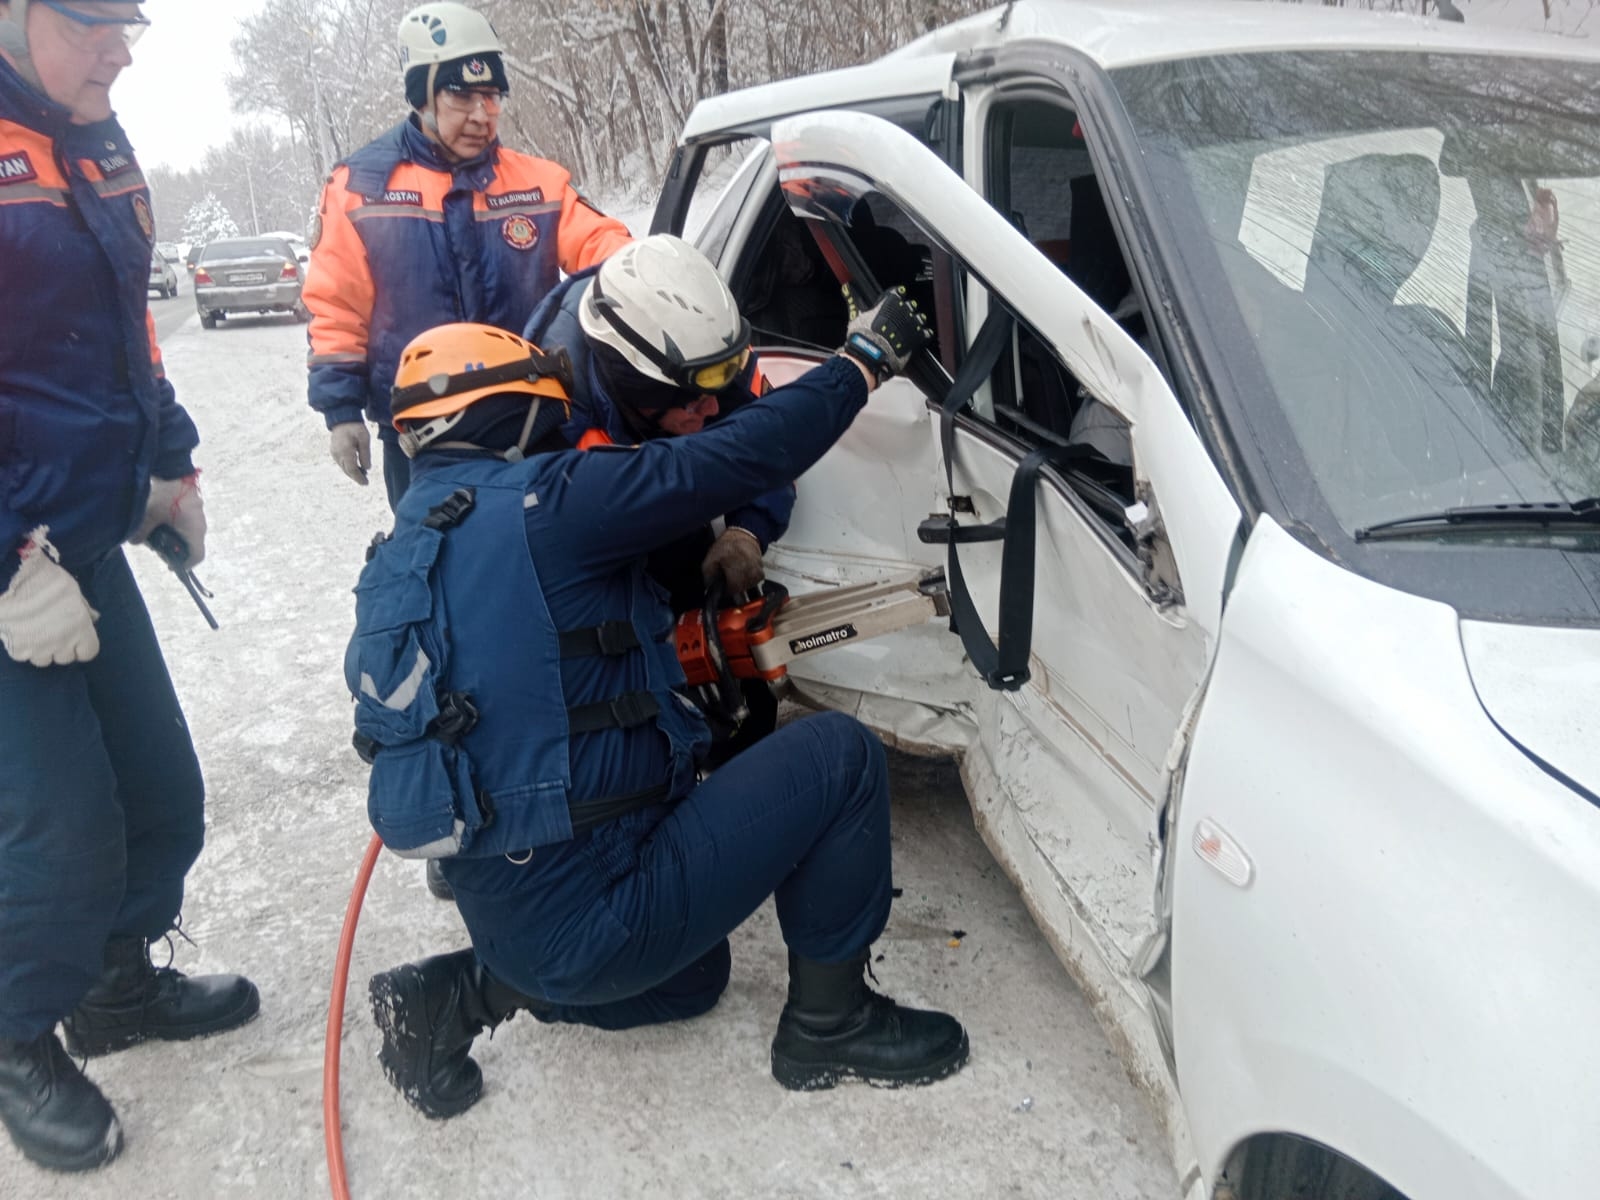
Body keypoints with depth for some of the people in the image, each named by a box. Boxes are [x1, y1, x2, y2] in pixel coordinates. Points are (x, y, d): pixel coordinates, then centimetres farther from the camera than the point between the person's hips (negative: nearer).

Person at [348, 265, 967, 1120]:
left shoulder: (401, 553, 10)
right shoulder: (538, 501, -17)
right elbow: (741, 457, -16)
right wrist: (865, 358, -1)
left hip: (503, 918, 9)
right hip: (590, 916, -9)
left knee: (694, 976, 36)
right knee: (839, 756, -4)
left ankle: (464, 995, 18)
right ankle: (828, 1022, 10)